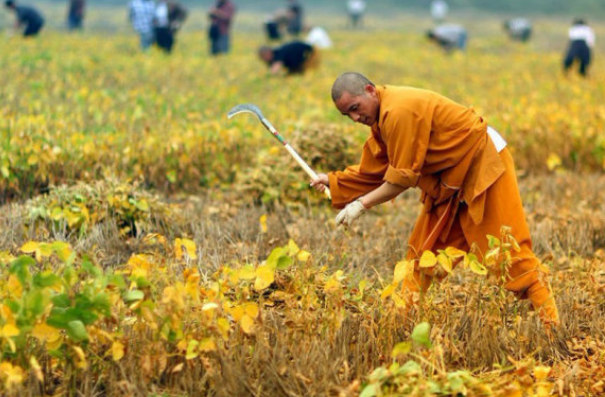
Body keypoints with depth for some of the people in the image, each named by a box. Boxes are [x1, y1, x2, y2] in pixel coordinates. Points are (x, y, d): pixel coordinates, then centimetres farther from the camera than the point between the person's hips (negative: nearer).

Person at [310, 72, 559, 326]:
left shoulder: (399, 112, -27)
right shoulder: (380, 118, 5)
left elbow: (403, 177, -24)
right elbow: (373, 172, 9)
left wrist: (362, 204, -19)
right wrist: (333, 182, 2)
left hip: (482, 161, -10)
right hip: (450, 179, 10)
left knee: (507, 248, -10)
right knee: (422, 249, 8)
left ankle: (550, 322, -6)